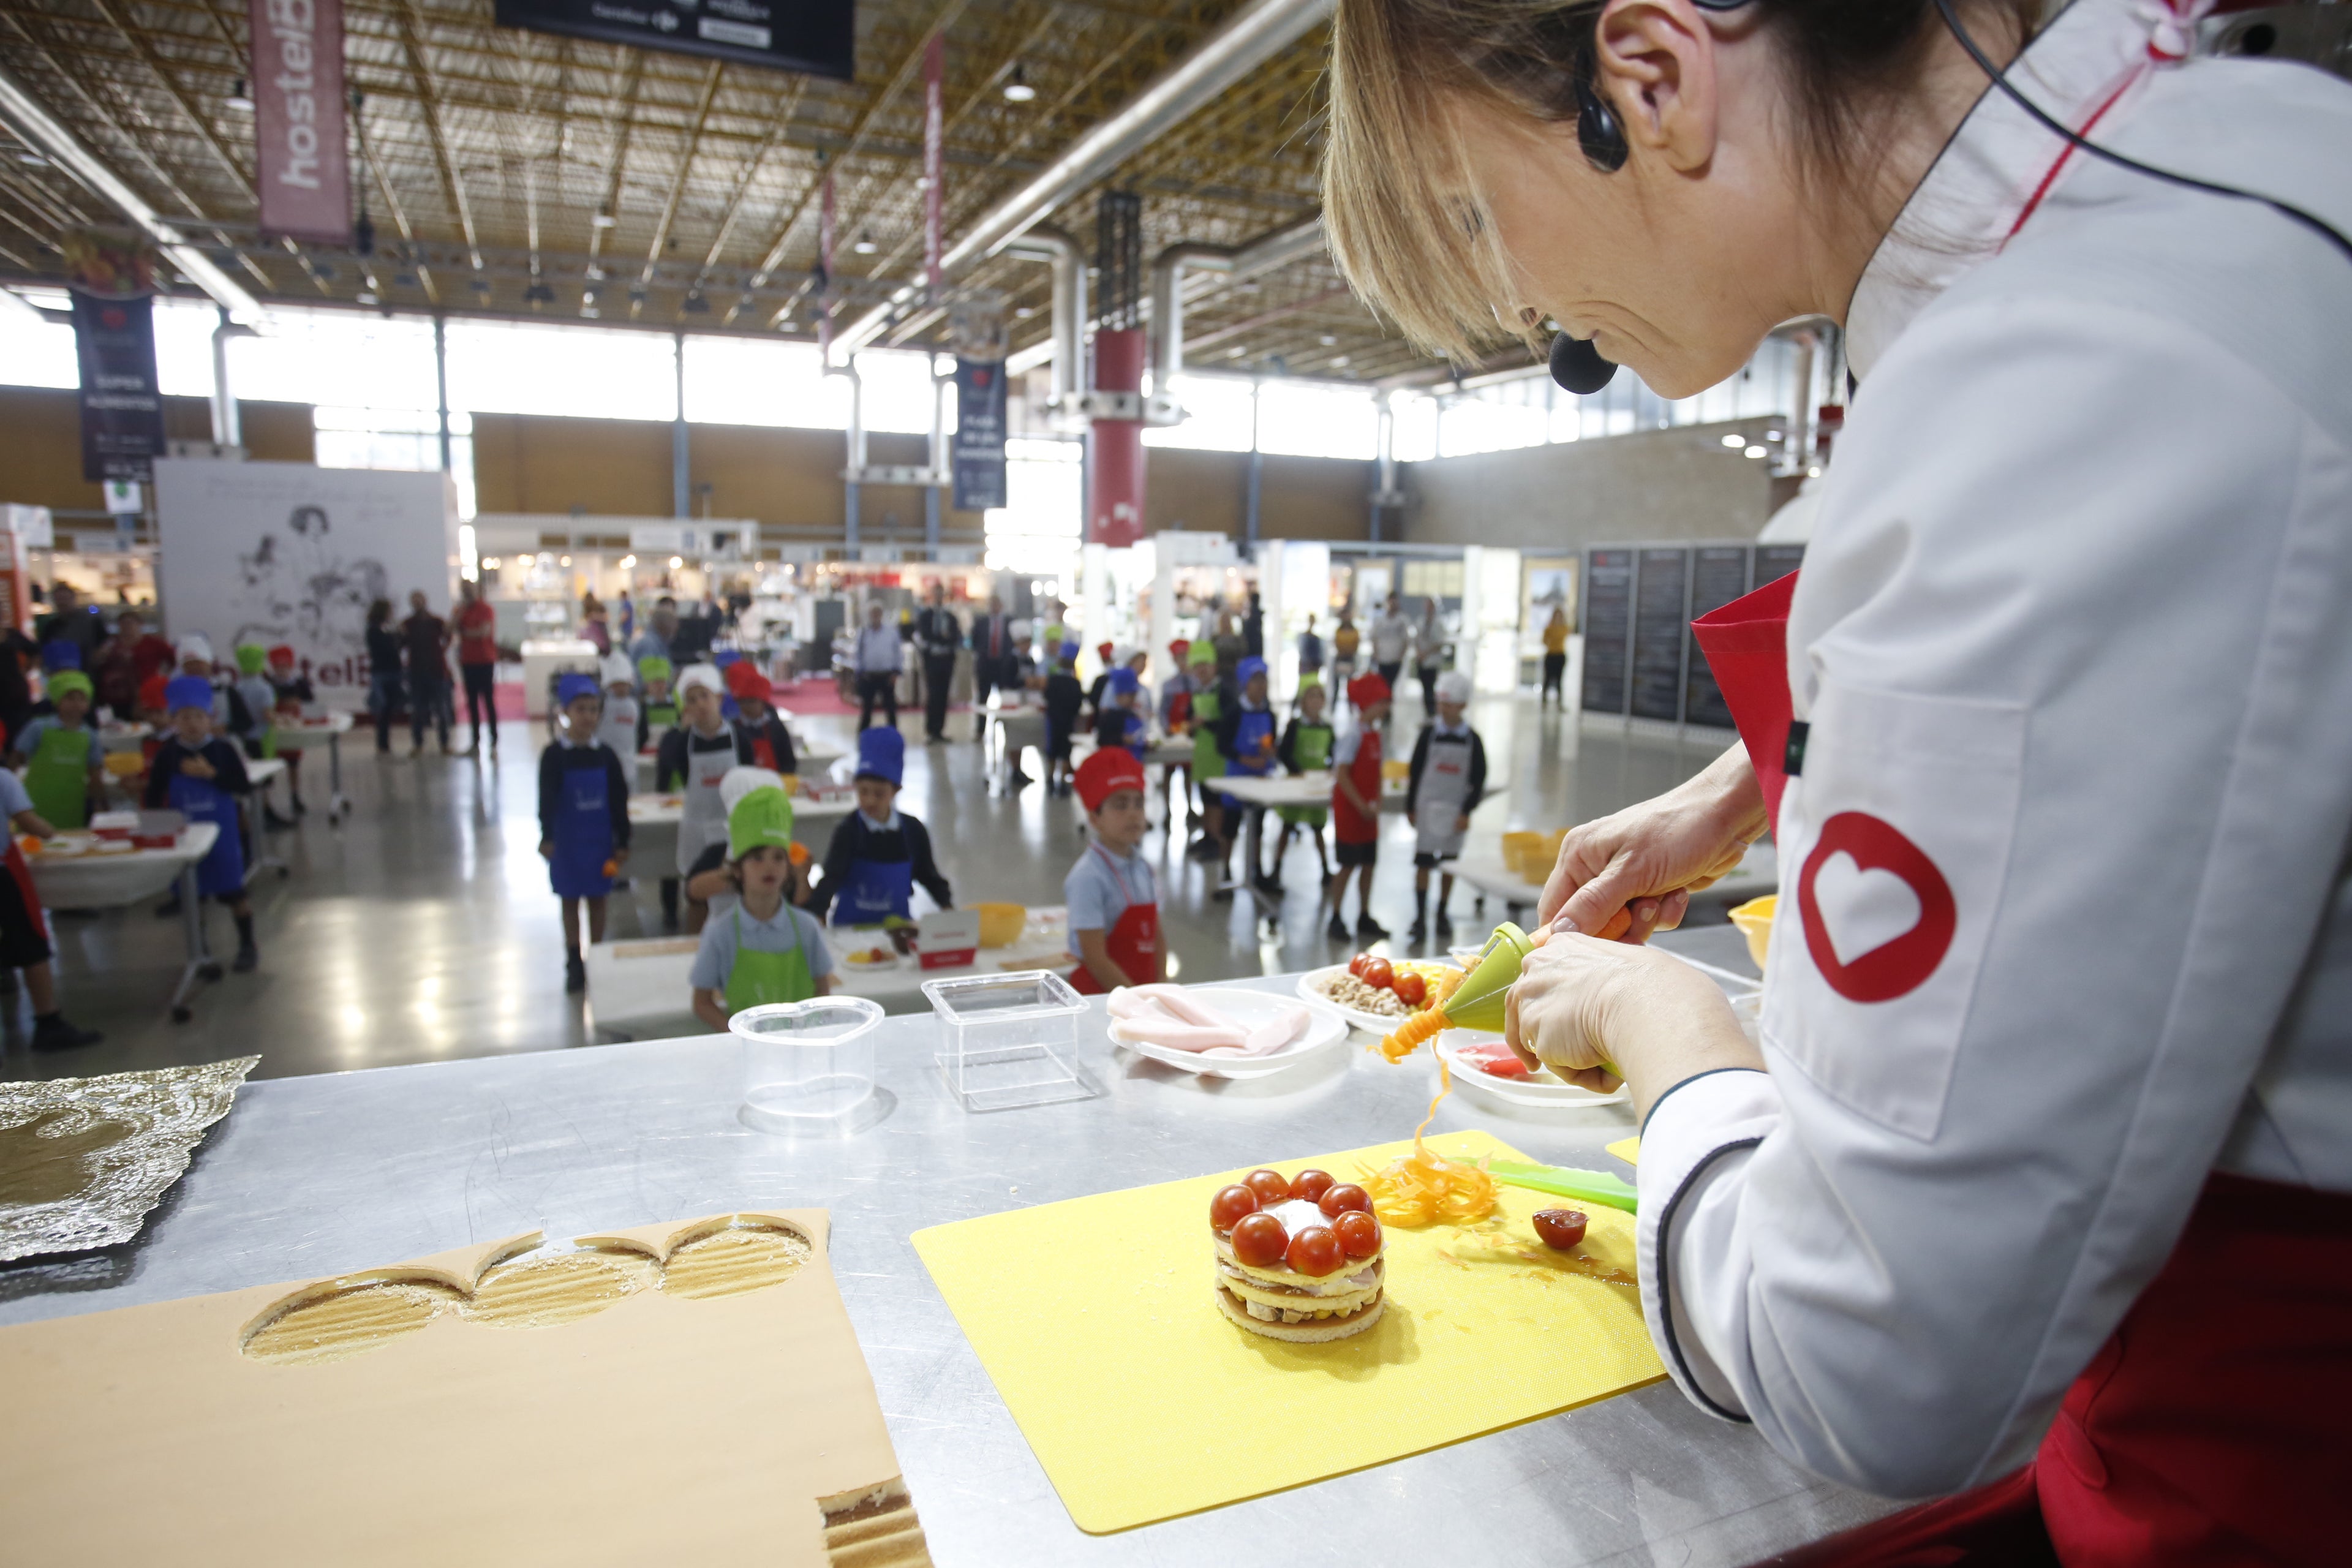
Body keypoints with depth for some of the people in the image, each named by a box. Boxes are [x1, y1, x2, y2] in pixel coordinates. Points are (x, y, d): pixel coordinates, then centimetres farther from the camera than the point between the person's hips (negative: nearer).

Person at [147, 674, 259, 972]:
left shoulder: (223, 750, -6)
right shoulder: (167, 755, -2)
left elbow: (244, 788, -10)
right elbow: (154, 796, 4)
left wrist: (211, 774, -21)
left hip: (221, 834, -2)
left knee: (232, 892, 3)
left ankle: (247, 945, 18)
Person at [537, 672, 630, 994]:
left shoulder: (605, 755, -1)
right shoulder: (554, 755, -8)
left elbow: (619, 801, 3)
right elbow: (547, 798, -16)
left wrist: (622, 841, 3)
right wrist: (547, 836, -29)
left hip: (600, 841, 2)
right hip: (568, 842, -2)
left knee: (597, 900, 10)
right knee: (571, 901, 8)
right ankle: (574, 965, 17)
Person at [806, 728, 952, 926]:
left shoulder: (913, 830, -3)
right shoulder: (848, 830, -11)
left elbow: (928, 873, 9)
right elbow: (831, 876, -19)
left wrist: (947, 905, -2)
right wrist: (815, 915, -33)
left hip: (897, 921, 2)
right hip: (851, 924, -2)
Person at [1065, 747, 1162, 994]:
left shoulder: (1144, 870, 7)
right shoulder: (1088, 878, -16)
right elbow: (1095, 958, -17)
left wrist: (1160, 987, -2)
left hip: (1143, 989, 7)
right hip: (1100, 993, -7)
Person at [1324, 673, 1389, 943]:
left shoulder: (1375, 733, 8)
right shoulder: (1353, 734, -17)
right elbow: (1341, 775, -20)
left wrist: (1377, 804, 5)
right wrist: (1362, 807, -19)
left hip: (1368, 812, 8)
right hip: (1350, 809, -8)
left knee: (1368, 864, 12)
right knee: (1348, 866, -1)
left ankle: (1365, 918, 23)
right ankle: (1335, 919, 10)